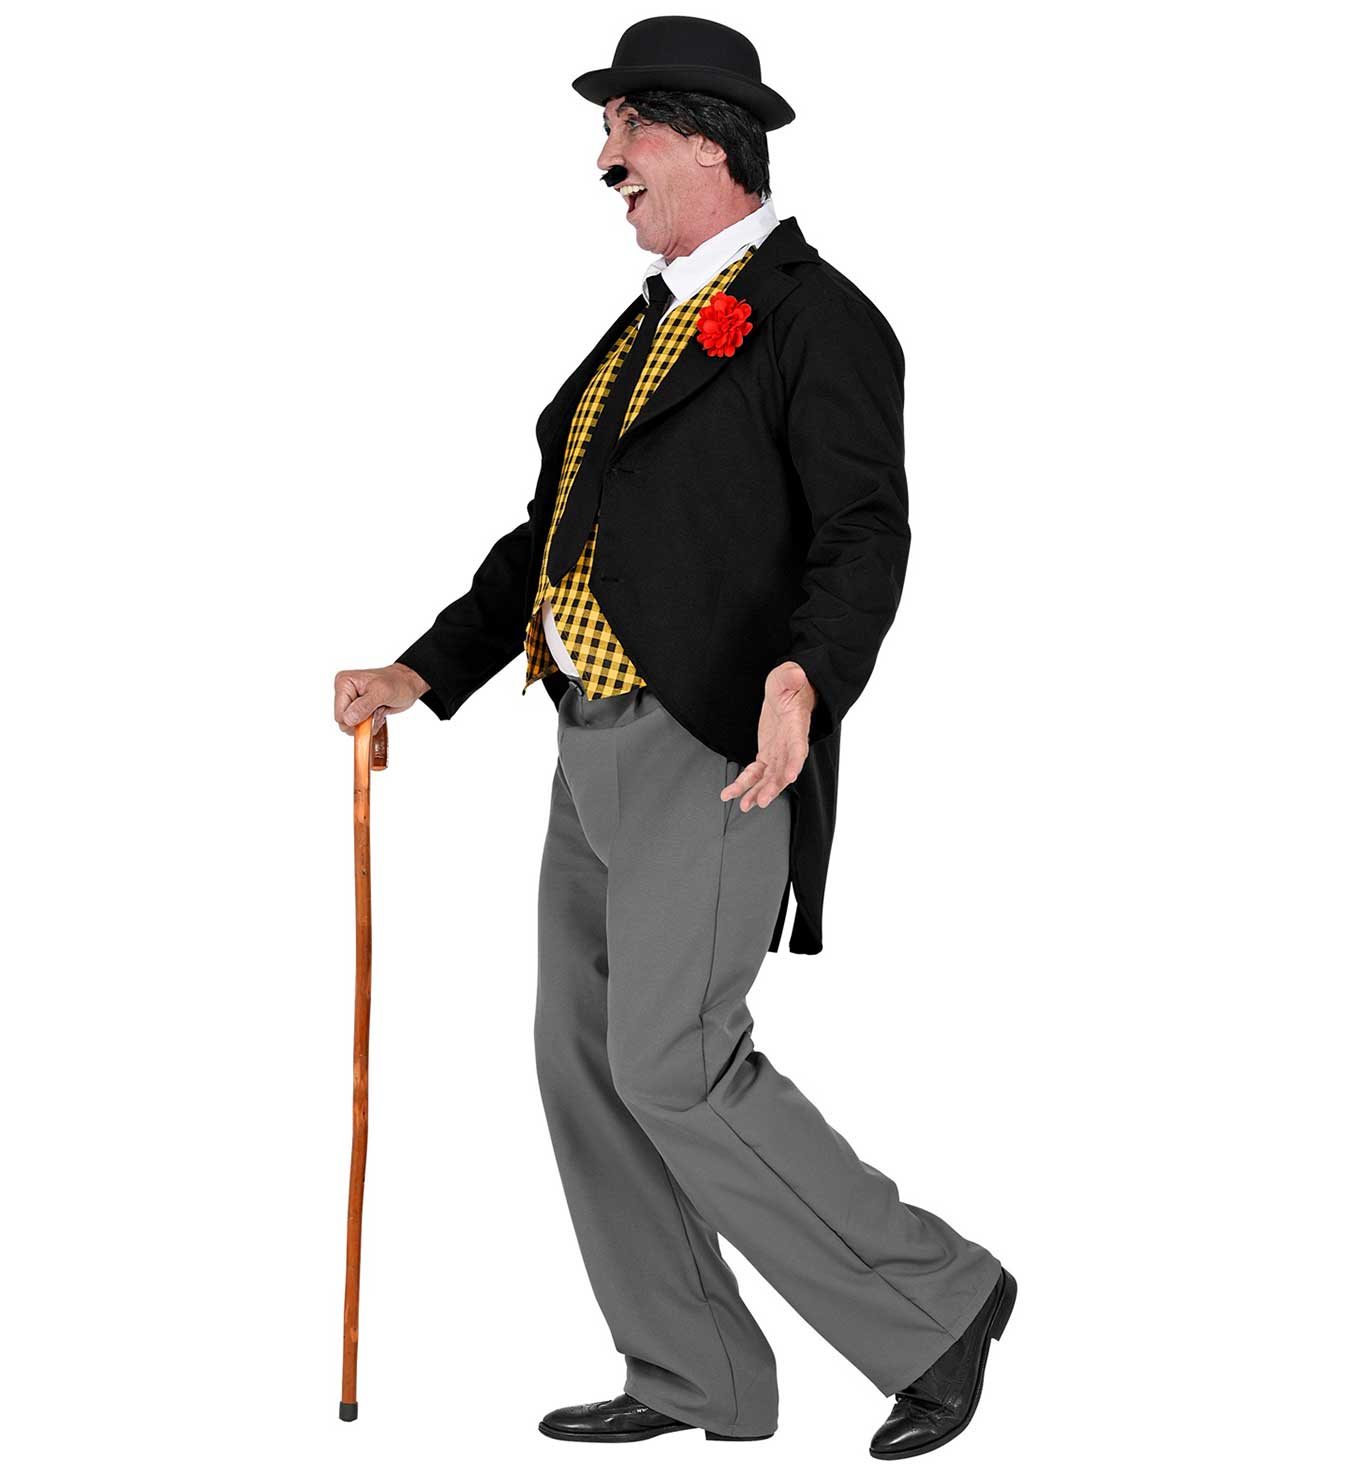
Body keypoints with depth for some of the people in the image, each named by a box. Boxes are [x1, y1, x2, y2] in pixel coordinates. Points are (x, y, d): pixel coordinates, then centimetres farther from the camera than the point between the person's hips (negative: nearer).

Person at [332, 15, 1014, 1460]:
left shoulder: (814, 317, -8)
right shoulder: (646, 325, 20)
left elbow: (865, 531, -20)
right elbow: (550, 532, 24)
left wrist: (804, 680, -37)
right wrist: (420, 676, 19)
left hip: (714, 754, -9)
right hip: (597, 746, 10)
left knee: (673, 1067, -13)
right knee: (585, 1060, 9)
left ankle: (933, 1300, 2)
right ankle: (694, 1380, 20)